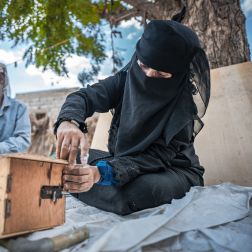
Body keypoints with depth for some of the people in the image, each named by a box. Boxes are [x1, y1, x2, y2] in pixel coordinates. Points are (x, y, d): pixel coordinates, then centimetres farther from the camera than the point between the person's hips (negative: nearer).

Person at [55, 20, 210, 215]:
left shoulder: (185, 104, -22)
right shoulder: (127, 79, -10)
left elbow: (158, 157, -27)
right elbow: (85, 96, -20)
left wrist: (102, 173, -42)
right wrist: (69, 121, -45)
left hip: (174, 171, -3)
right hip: (126, 160, 4)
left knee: (143, 190, -37)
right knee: (70, 159, -9)